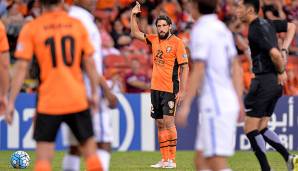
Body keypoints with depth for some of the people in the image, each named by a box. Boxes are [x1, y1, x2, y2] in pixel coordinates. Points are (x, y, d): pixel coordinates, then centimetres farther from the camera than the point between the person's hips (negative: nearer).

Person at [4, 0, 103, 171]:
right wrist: (94, 93, 13)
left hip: (48, 102, -2)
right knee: (89, 147, 13)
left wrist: (11, 102, -5)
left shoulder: (30, 29, -2)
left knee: (43, 155, 0)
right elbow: (90, 63, 5)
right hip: (78, 99, 2)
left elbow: (21, 67, -7)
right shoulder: (77, 25, 4)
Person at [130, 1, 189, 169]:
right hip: (156, 88, 6)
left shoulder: (177, 42, -8)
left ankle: (172, 160, -11)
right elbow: (136, 33, 23)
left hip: (170, 89, -6)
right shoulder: (154, 40, 9)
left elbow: (185, 67, -9)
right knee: (160, 124, 7)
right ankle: (164, 159, 12)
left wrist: (182, 91, -14)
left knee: (168, 121, -13)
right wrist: (134, 15, 11)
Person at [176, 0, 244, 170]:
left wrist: (185, 105, -16)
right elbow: (236, 68, 17)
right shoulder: (222, 28, 15)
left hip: (215, 105, -9)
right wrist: (239, 102, 20)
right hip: (229, 103, 9)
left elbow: (198, 71, -17)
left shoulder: (201, 30, -10)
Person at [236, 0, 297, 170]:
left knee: (250, 129, -2)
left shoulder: (255, 30, -17)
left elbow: (275, 54, -26)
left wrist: (281, 71, -9)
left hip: (264, 81, -9)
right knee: (261, 129, 15)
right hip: (275, 82, 9)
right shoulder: (267, 23, 11)